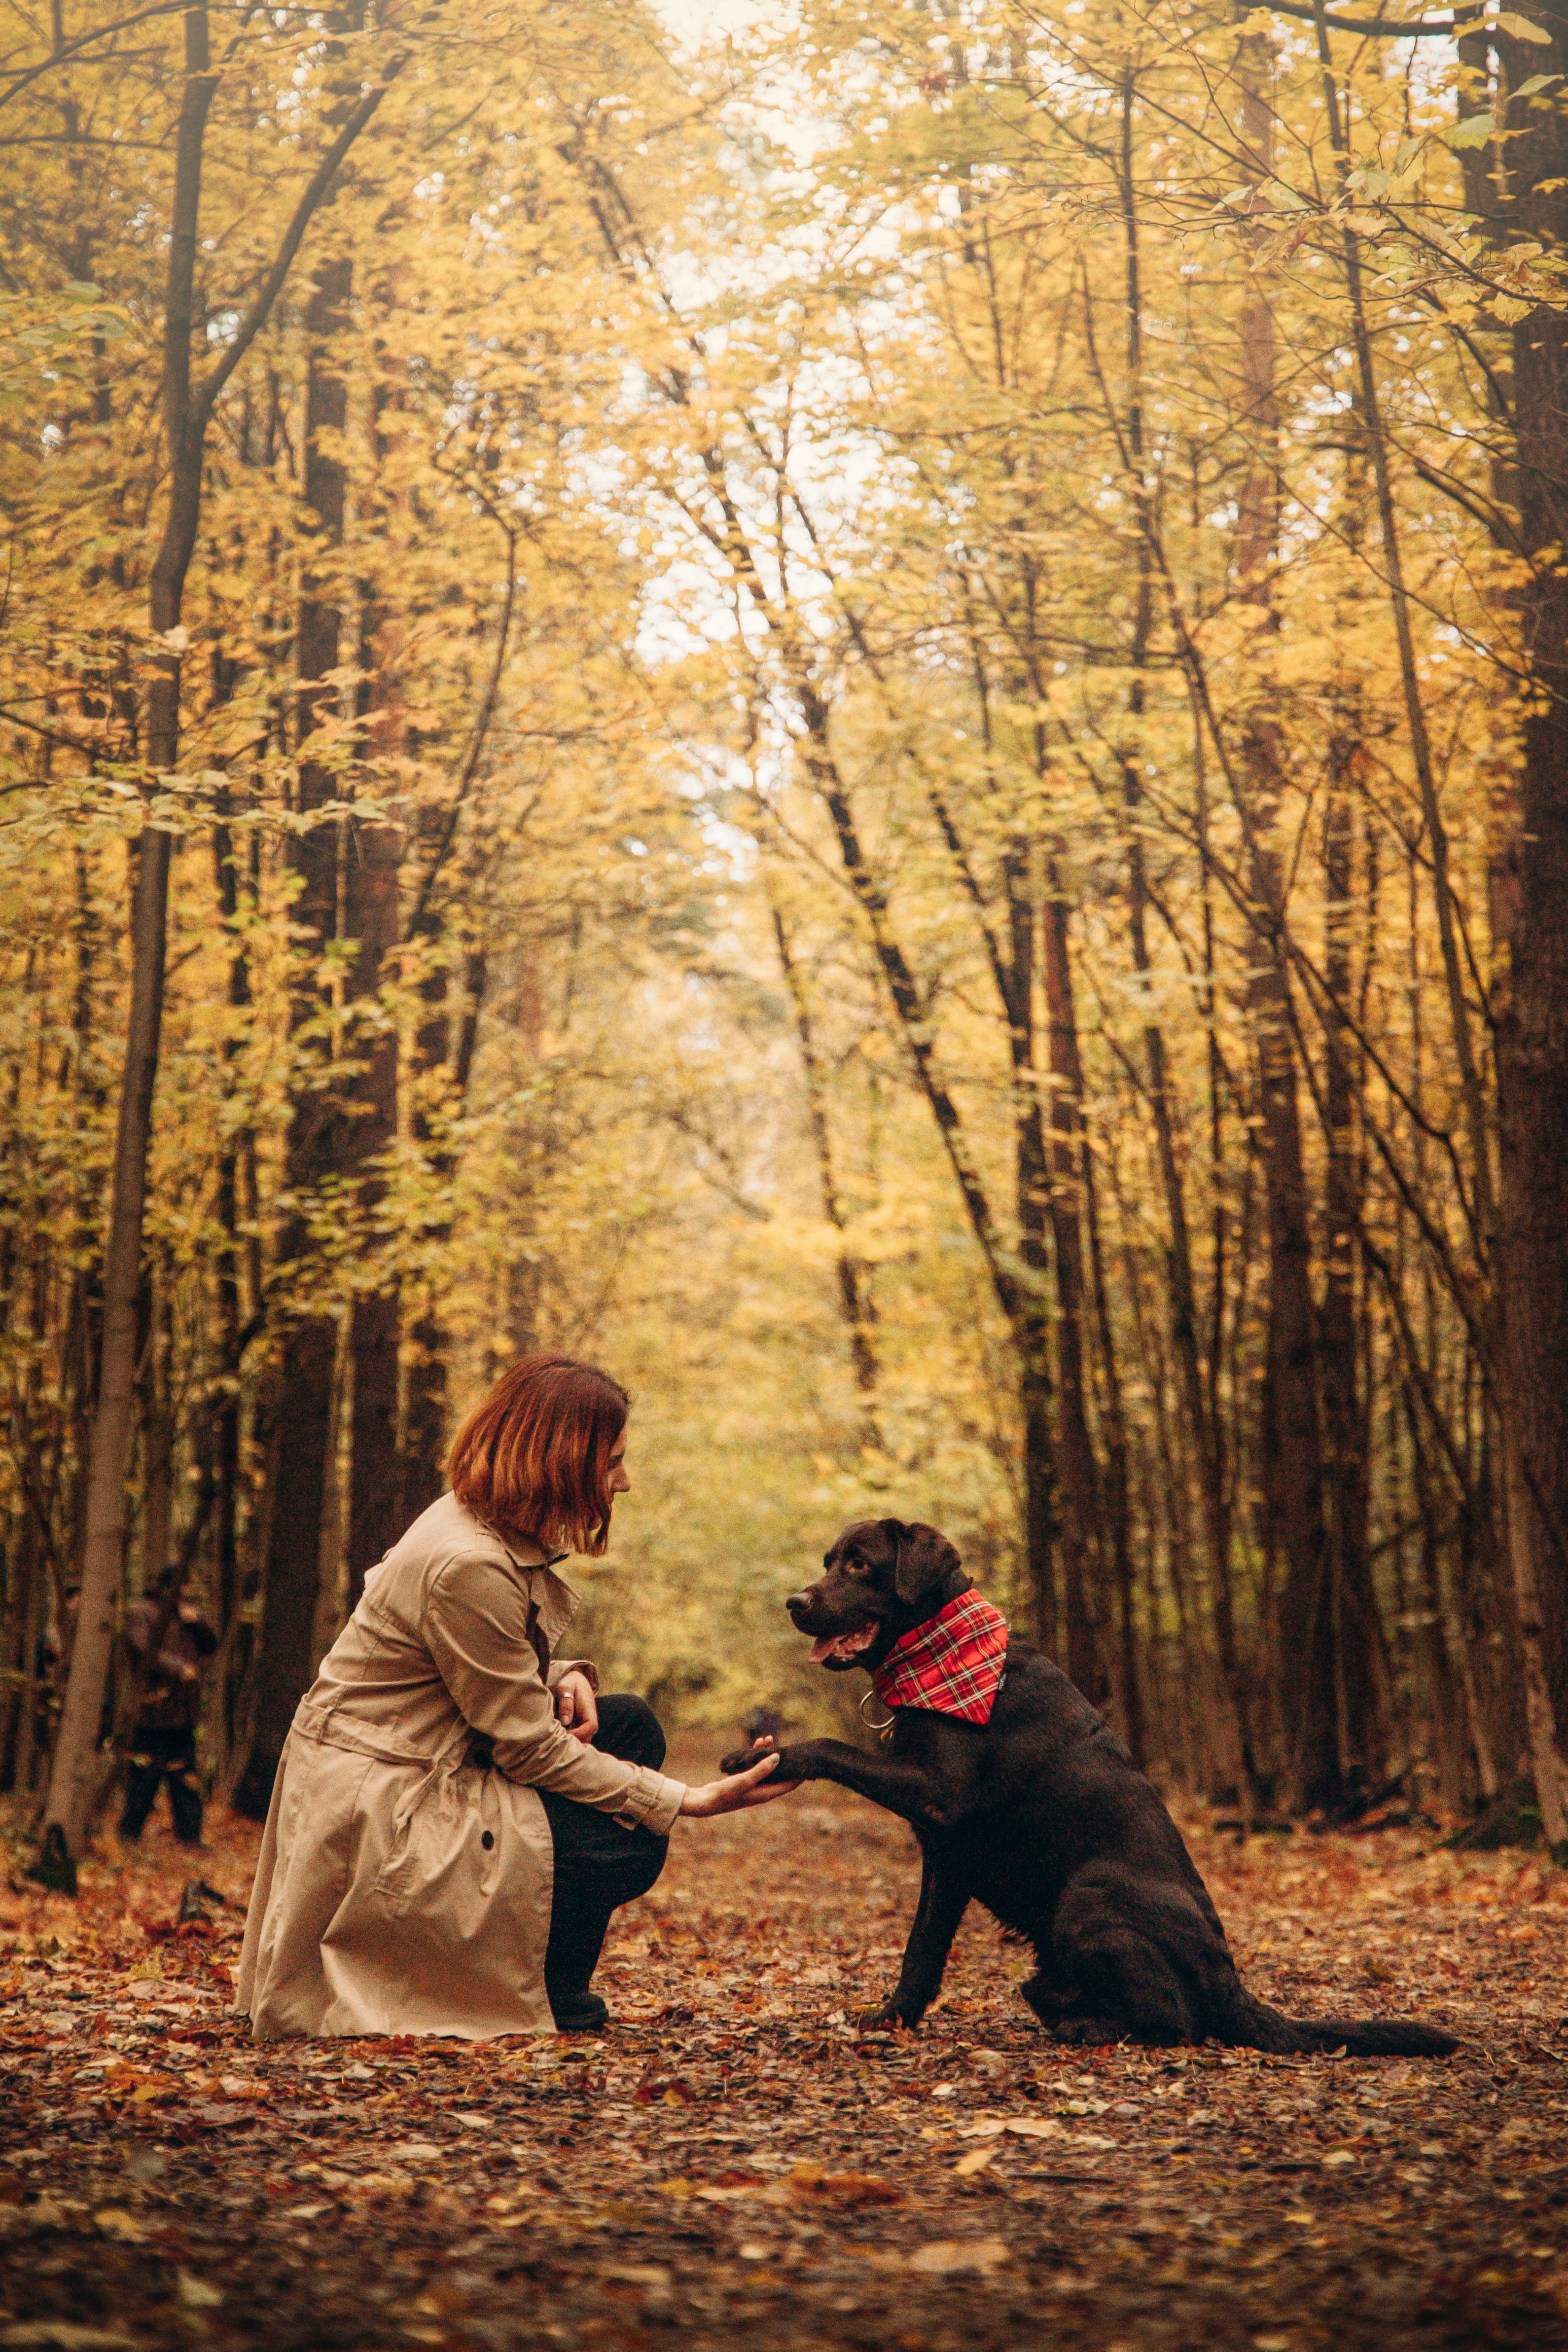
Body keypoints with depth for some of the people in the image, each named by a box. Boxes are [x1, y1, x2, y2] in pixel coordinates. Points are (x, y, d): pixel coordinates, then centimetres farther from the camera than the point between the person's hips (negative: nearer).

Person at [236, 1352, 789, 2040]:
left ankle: (550, 1981, 12)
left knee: (632, 1727, 7)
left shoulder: (488, 1526, 5)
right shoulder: (466, 1566, -26)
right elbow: (528, 1748, -20)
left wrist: (562, 1677, -5)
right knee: (630, 1841, -13)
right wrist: (690, 1800, -19)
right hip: (375, 1821, -10)